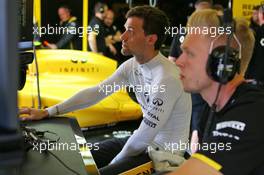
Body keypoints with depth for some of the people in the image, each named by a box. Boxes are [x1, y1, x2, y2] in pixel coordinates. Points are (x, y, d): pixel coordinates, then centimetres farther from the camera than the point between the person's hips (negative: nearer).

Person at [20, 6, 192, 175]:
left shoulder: (167, 78, -28)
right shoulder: (132, 66, -3)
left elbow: (145, 136, -24)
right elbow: (96, 92, 1)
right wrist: (47, 112, -3)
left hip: (164, 154, -7)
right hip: (144, 141, 8)